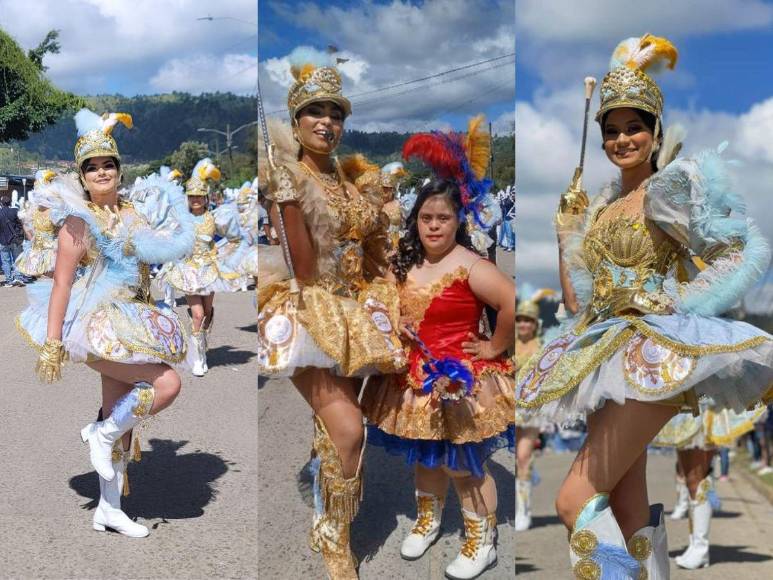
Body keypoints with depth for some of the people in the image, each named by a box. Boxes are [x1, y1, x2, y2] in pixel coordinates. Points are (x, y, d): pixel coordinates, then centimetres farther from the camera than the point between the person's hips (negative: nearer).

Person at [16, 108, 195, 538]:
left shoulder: (136, 210, 7)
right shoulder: (78, 221, -10)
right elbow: (61, 285, -14)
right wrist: (51, 345, -18)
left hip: (134, 325, 7)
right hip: (99, 325, -7)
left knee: (122, 419, 10)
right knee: (167, 385, -20)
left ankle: (109, 509, 21)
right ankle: (101, 434, 2)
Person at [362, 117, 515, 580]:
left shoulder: (468, 265, -19)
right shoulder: (404, 263, 2)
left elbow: (513, 304, -27)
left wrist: (495, 348, -18)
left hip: (459, 381, -6)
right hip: (416, 379, 6)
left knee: (465, 467, 5)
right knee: (425, 459, 21)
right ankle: (428, 520, 44)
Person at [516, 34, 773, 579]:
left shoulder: (669, 189, -4)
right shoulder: (601, 205, 17)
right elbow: (578, 301, 17)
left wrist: (677, 301, -10)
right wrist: (567, 229, 12)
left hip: (651, 355, -8)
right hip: (606, 358, 8)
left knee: (577, 500, -17)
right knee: (629, 516, 9)